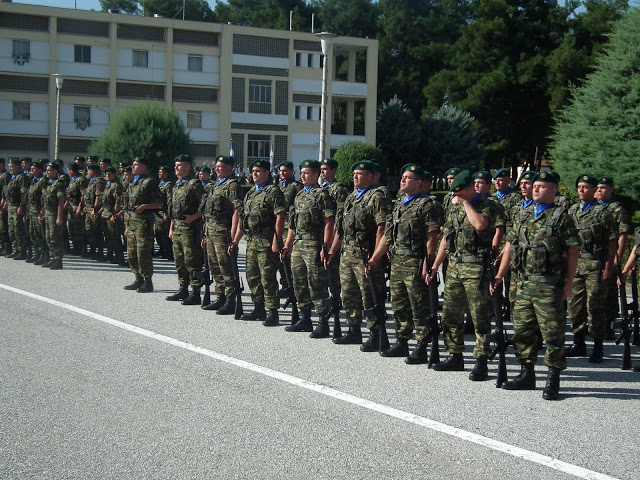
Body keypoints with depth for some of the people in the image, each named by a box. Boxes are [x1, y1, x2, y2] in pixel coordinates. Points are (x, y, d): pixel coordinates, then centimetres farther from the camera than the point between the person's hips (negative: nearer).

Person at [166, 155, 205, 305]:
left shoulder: (194, 184, -10)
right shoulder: (177, 185, 18)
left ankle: (195, 294, -5)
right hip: (177, 227, 9)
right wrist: (171, 227, 20)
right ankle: (183, 290, 23)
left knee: (192, 261, -7)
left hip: (189, 227, -9)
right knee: (179, 260, 13)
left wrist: (193, 217, -22)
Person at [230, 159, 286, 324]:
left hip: (266, 242, -8)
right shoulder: (250, 193, 18)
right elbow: (242, 219, 22)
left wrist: (276, 241, -20)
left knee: (267, 277, -8)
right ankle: (259, 309, 23)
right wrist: (235, 241, 18)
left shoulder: (273, 192, -7)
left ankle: (272, 312, -3)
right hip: (251, 241, 8)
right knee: (252, 276, 12)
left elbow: (280, 218, -14)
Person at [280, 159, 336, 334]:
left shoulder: (322, 195, -7)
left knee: (317, 285, -7)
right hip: (297, 246, 8)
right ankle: (304, 320, 22)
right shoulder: (299, 196, 18)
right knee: (299, 285, 12)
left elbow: (329, 223, -13)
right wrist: (287, 246, 18)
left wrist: (325, 247, -20)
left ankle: (323, 323, -2)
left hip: (314, 246, -8)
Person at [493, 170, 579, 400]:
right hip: (523, 282, 6)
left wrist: (569, 282, -10)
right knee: (522, 329, 11)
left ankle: (553, 380, 5)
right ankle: (526, 375, 23)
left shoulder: (561, 217, -3)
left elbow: (572, 251, -5)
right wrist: (499, 275, 12)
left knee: (552, 332, -3)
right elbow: (510, 246, 17)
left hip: (548, 284, -6)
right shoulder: (524, 216, 15)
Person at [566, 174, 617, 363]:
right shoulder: (571, 211, 13)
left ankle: (598, 346, 4)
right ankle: (578, 343, 19)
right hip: (574, 264, 5)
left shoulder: (602, 213, -2)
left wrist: (609, 266, -11)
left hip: (595, 265, -5)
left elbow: (612, 242, -5)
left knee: (594, 306, -4)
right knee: (575, 304, 8)